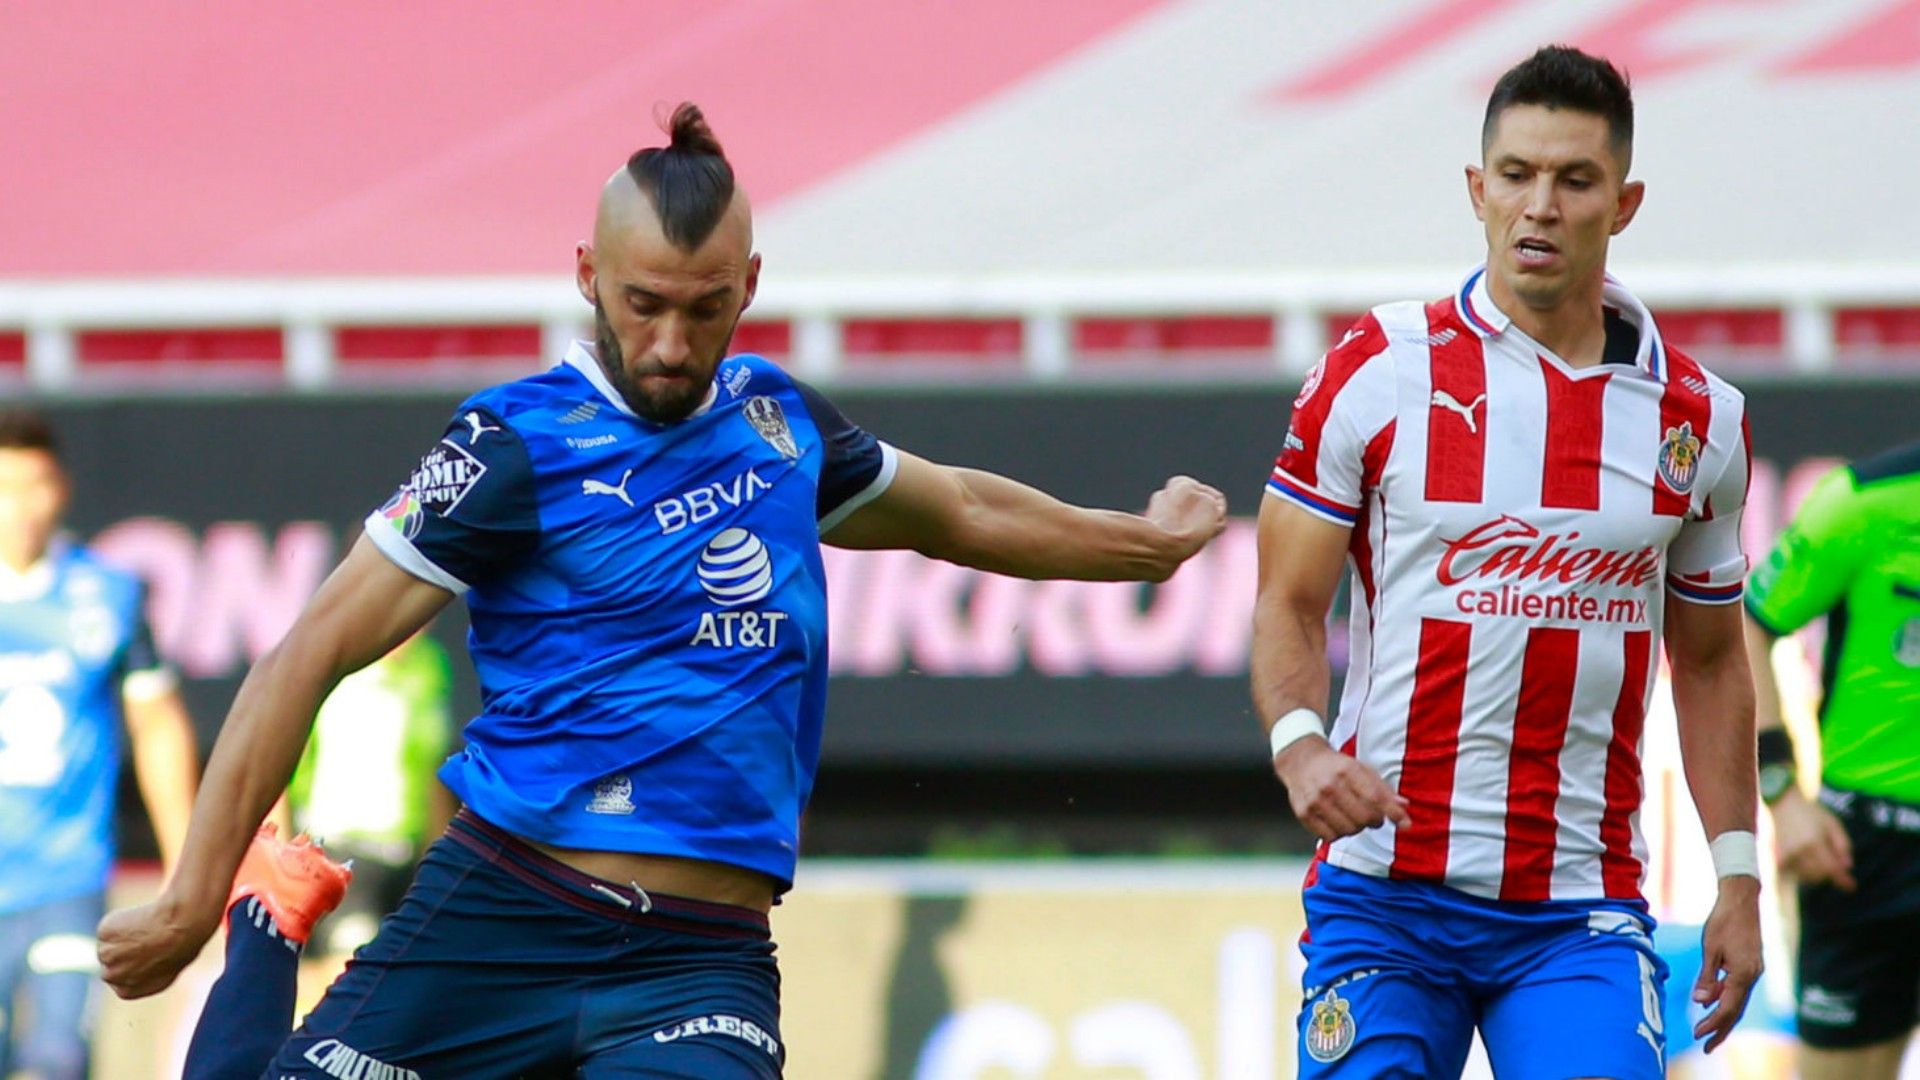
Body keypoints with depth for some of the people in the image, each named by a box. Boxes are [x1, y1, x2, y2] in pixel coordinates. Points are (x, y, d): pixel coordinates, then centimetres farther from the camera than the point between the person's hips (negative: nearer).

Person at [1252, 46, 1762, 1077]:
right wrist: (1299, 745, -18)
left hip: (1581, 912, 1)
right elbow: (1288, 603, 2)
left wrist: (1737, 875, 11)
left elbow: (1709, 659, 17)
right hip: (1384, 897, -1)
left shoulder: (1698, 418, 7)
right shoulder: (1375, 371, -1)